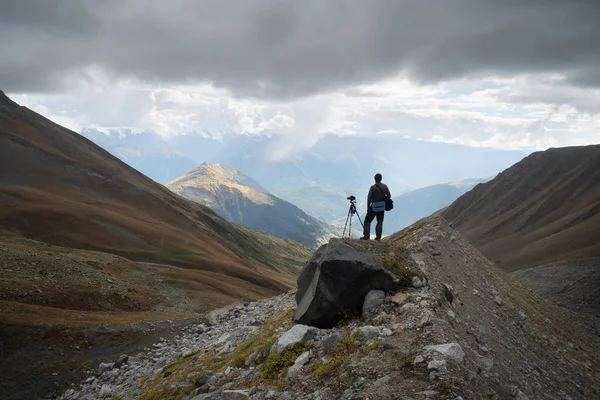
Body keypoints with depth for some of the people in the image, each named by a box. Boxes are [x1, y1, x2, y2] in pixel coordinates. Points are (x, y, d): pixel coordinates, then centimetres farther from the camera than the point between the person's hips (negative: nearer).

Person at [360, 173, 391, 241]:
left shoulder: (373, 187, -16)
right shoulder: (385, 186, -1)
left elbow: (369, 198, -14)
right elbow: (389, 196, 5)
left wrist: (368, 207, -4)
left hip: (374, 207, -5)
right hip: (382, 207, 5)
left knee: (367, 221, 6)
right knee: (380, 222, 14)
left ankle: (366, 236, 4)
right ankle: (378, 237, 11)